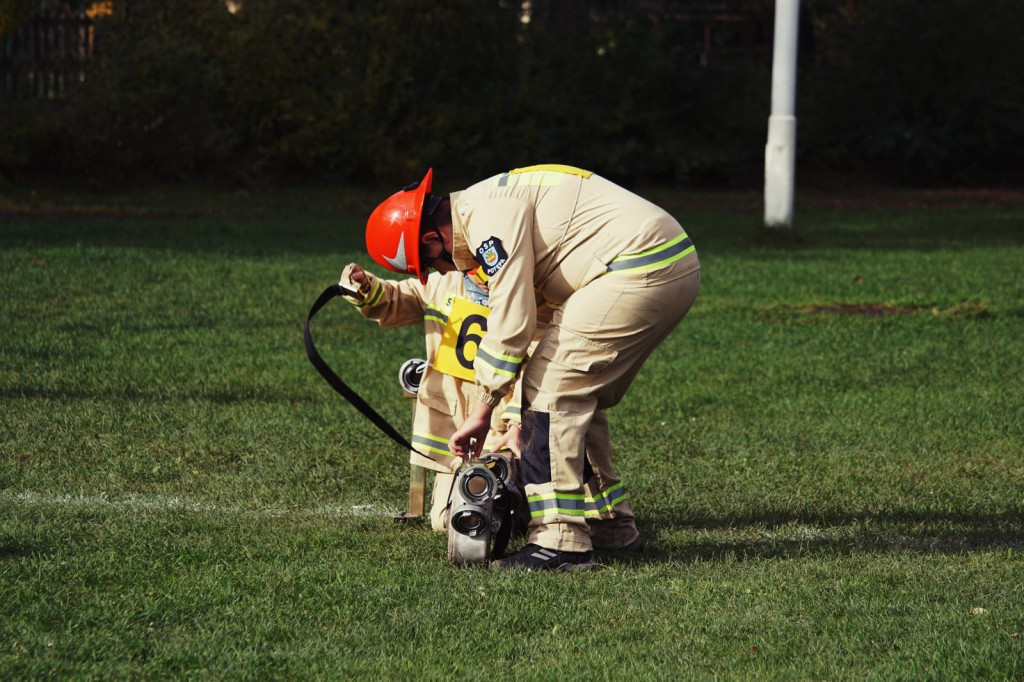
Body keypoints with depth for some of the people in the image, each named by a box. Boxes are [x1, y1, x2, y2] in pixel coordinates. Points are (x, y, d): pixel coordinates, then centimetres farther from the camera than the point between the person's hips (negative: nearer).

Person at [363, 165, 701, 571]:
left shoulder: (489, 217, -13)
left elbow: (510, 325, -16)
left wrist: (481, 413, -8)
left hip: (641, 270, -11)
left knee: (553, 389, -10)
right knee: (578, 398, 18)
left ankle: (560, 541, -12)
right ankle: (611, 526, 25)